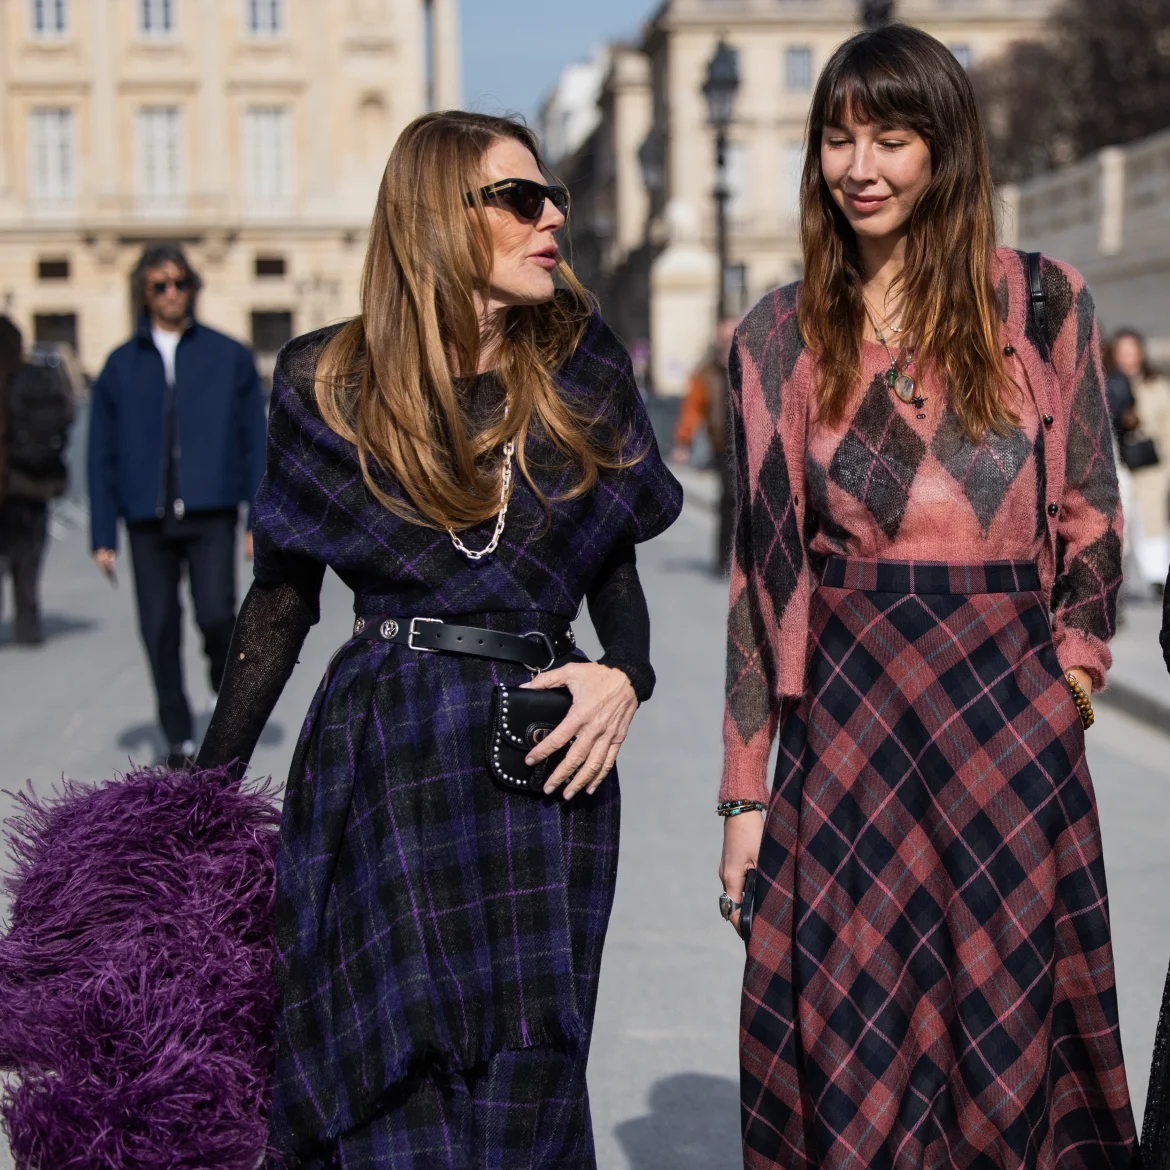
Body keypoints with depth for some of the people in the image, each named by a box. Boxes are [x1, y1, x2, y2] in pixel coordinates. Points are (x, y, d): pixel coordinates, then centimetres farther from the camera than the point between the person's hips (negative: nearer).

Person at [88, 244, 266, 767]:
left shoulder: (229, 357, 7)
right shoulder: (120, 366, 10)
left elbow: (256, 442, 7)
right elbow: (102, 455, 10)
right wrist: (103, 535, 4)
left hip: (211, 514, -2)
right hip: (148, 521, 2)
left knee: (216, 614, -16)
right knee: (159, 631, 1)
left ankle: (227, 681, 16)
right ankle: (179, 738, 14)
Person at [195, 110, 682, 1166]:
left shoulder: (583, 368, 8)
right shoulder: (329, 383, 3)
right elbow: (281, 601, 7)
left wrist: (625, 677, -7)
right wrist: (205, 791, 7)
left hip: (544, 762, 2)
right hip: (383, 759, -1)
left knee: (523, 1081, 2)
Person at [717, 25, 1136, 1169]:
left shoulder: (1042, 304, 3)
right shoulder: (780, 336, 6)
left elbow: (1090, 520, 8)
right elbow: (761, 566, 5)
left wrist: (1071, 674, -3)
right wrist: (745, 791, 3)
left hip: (1008, 710, 0)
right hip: (842, 719, 1)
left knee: (1005, 1033, 6)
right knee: (847, 1044, 5)